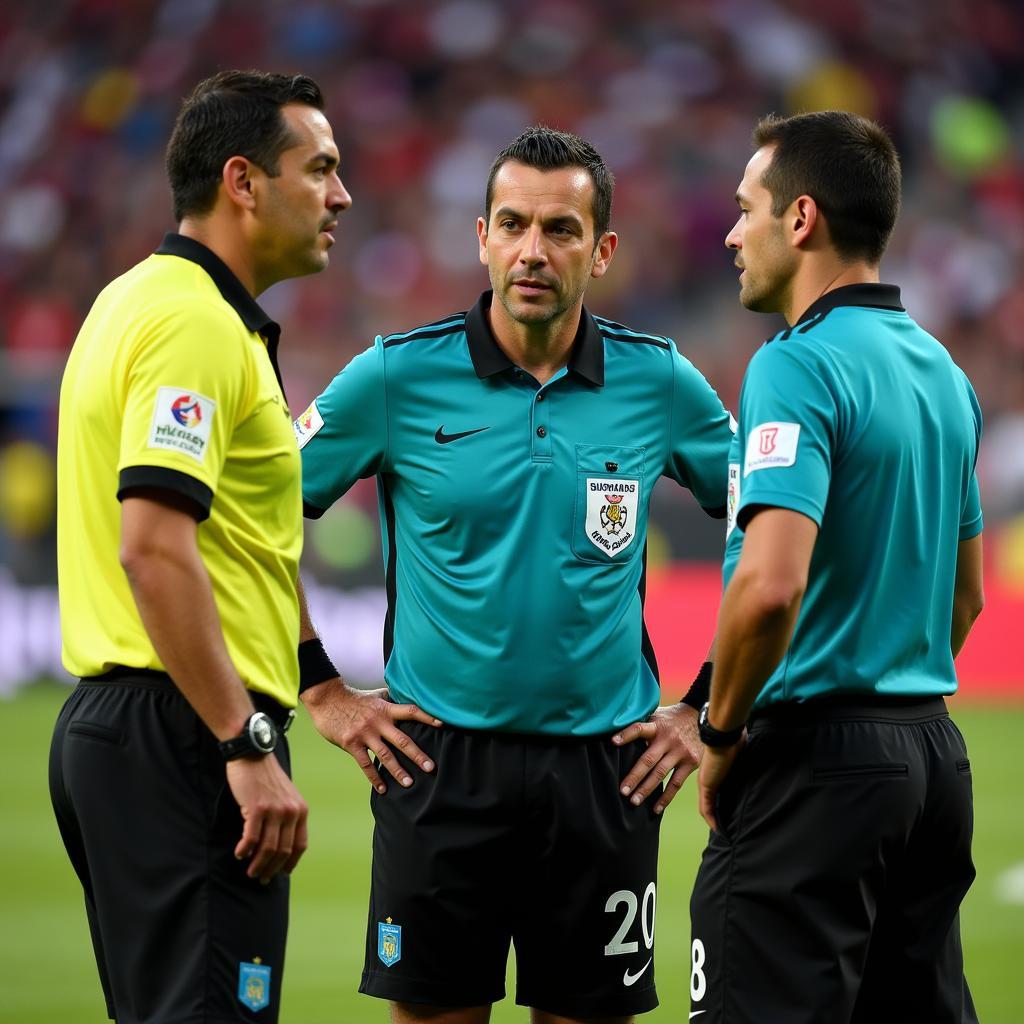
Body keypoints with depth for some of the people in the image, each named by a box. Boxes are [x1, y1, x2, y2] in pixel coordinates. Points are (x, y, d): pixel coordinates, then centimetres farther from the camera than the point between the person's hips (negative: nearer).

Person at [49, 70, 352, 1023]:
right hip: (185, 732, -11)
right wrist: (248, 747, -24)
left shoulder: (134, 301, 18)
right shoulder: (197, 324, -14)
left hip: (108, 717, 11)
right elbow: (153, 545, -23)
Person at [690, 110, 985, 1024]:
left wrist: (721, 732, -12)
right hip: (932, 754, 9)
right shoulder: (941, 370, 13)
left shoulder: (799, 366, -14)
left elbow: (770, 584, -25)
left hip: (816, 762, -9)